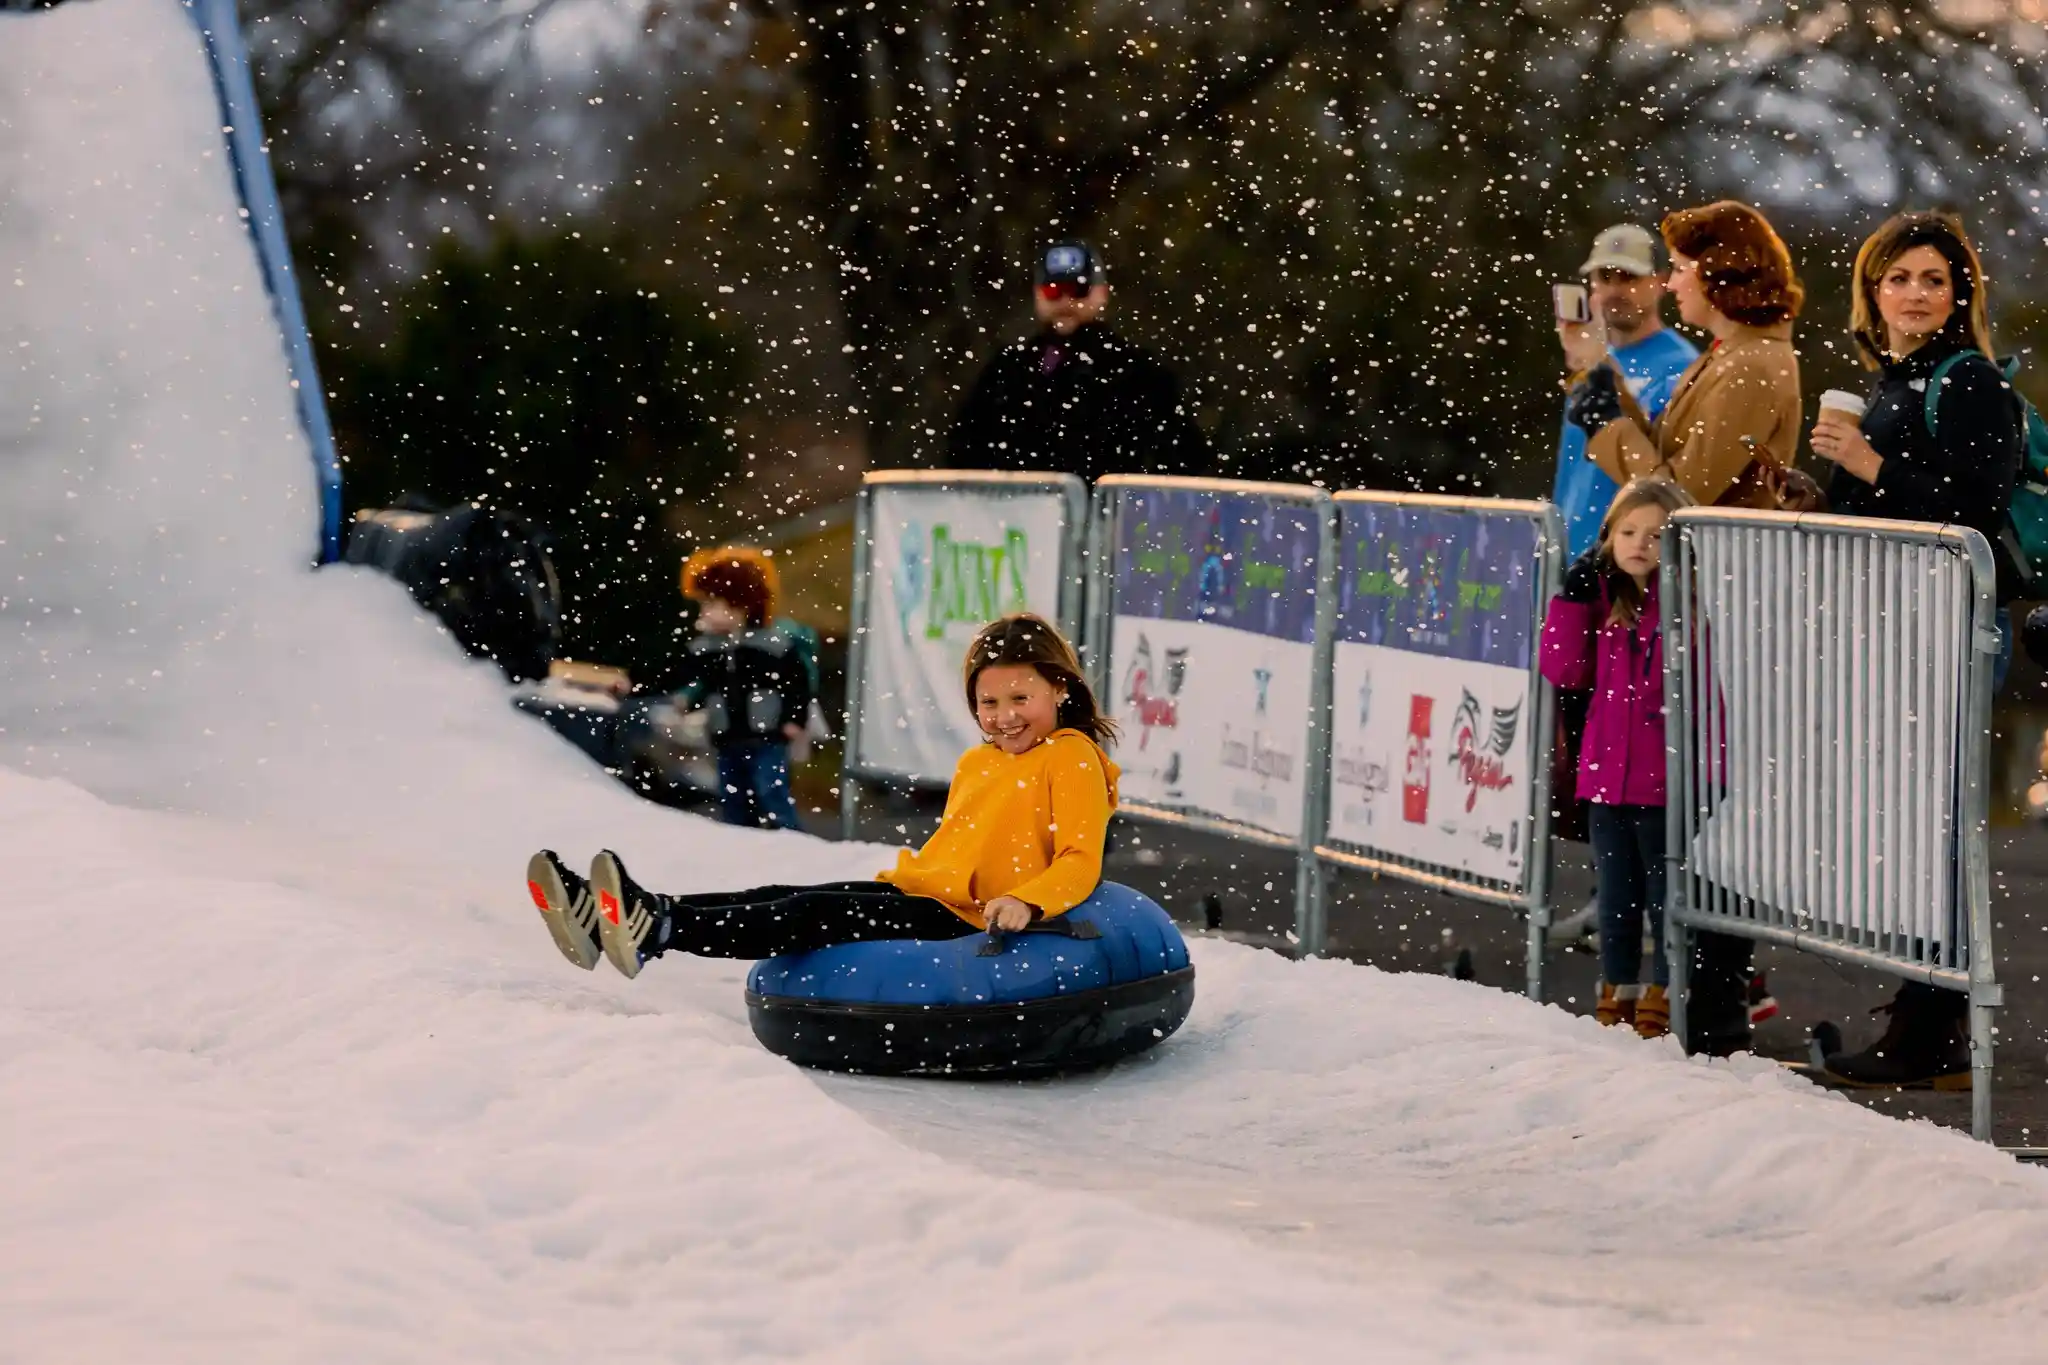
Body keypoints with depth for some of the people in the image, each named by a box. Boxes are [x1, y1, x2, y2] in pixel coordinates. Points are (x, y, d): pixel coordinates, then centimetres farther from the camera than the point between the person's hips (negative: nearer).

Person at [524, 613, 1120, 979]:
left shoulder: (1073, 760, -2)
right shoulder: (976, 763, 24)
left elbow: (1080, 863, -13)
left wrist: (1024, 902, -30)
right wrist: (899, 875, 19)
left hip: (969, 922, -8)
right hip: (922, 895, 8)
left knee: (815, 914, -28)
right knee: (784, 897, -12)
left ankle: (660, 930, -46)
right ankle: (610, 918, -27)